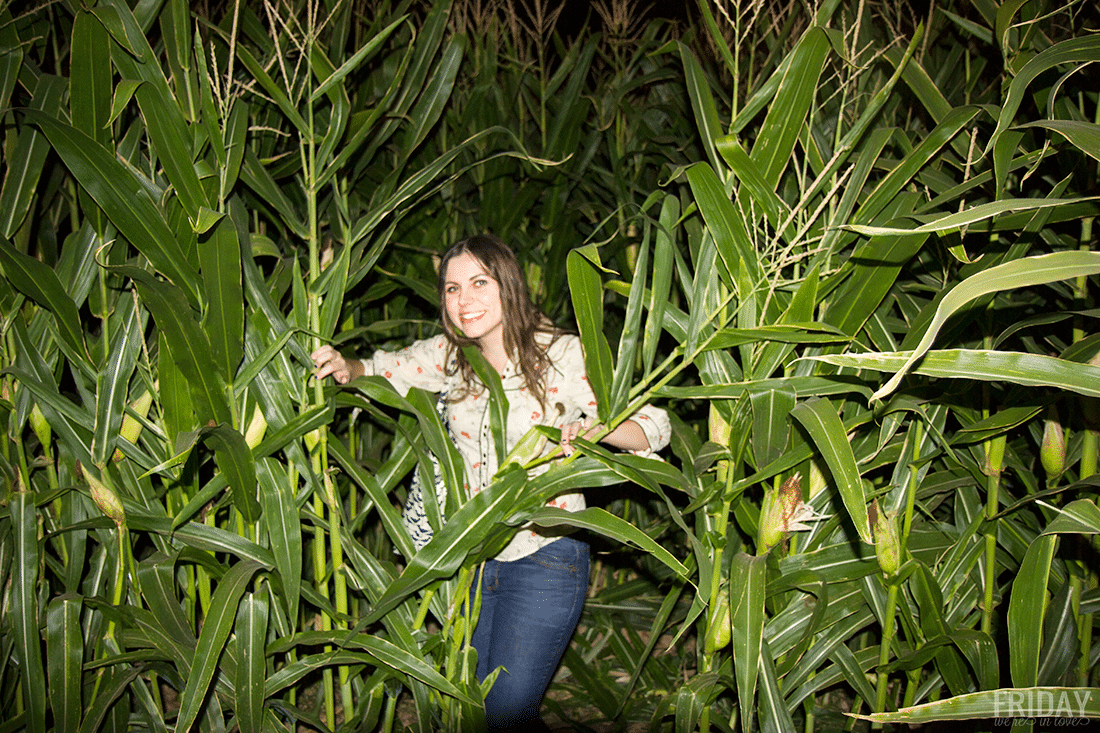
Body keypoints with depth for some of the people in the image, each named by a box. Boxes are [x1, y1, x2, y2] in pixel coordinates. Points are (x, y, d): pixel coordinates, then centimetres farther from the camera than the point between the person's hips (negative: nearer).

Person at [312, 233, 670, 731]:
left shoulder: (561, 354, -14)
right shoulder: (451, 355, 1)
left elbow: (653, 424, -13)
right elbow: (385, 370, 12)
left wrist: (595, 428, -35)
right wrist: (345, 368, -12)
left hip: (544, 561, -5)